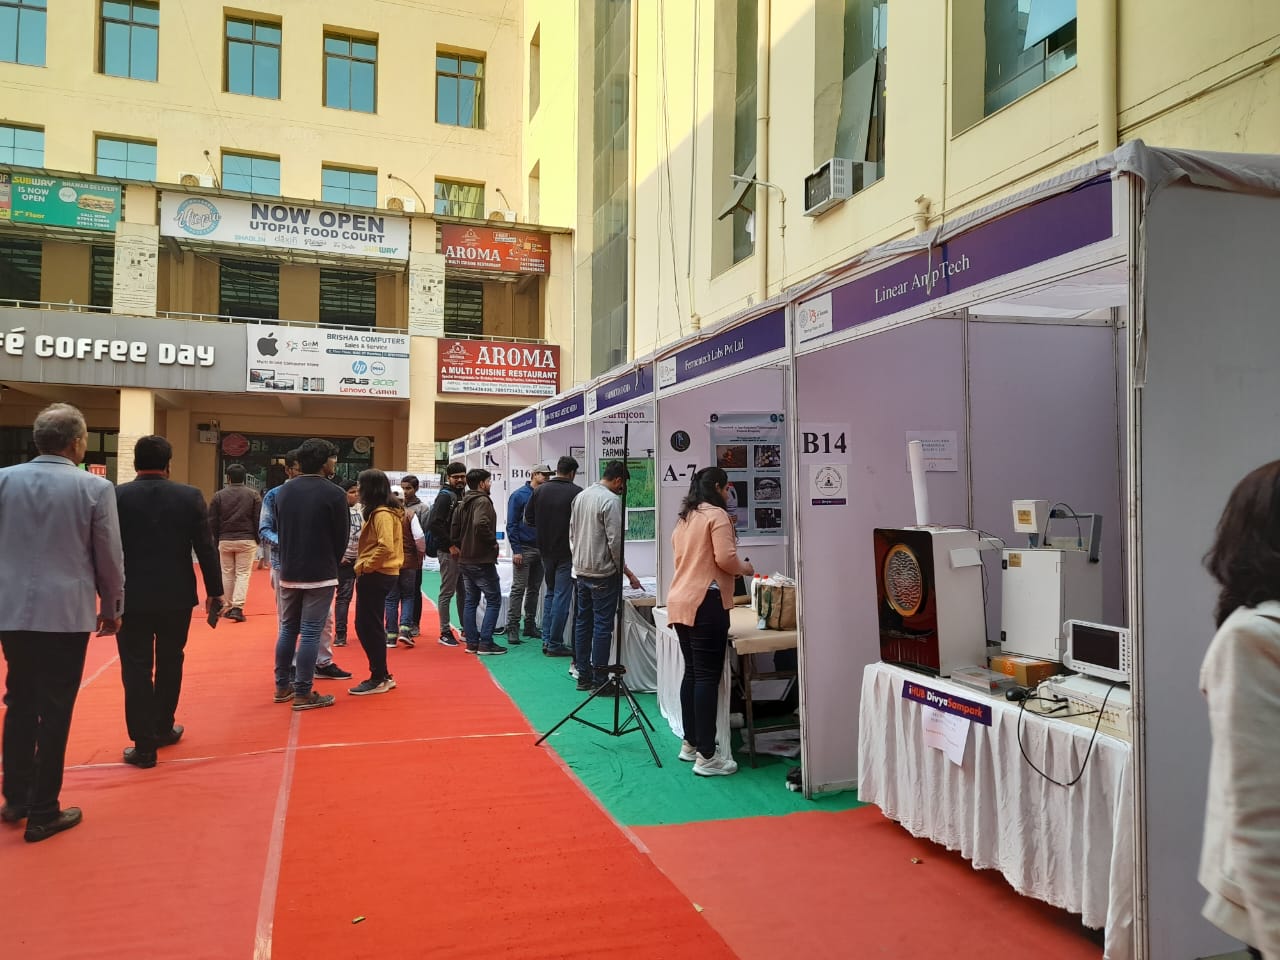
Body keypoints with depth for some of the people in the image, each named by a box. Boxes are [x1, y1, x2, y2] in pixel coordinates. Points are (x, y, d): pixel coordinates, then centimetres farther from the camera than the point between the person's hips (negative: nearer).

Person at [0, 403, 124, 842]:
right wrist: (112, 608, 8)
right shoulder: (95, 488, -10)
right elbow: (110, 557, -6)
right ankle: (42, 813, 13)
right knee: (55, 710, 5)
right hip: (67, 613, -4)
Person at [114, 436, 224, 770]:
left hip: (131, 596, -1)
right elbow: (206, 548, -4)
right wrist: (215, 591, 4)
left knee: (136, 667, 3)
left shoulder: (116, 496, -6)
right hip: (176, 596, 1)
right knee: (169, 663, 17)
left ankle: (144, 744, 3)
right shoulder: (190, 496, -5)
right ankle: (162, 728, 31)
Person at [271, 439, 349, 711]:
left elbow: (279, 529, 9)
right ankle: (303, 694, 4)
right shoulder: (334, 493, -12)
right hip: (319, 574, -6)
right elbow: (342, 536, -6)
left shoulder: (283, 491, 6)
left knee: (287, 630, 16)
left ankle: (282, 687, 23)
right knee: (310, 633, -1)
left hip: (288, 572, 6)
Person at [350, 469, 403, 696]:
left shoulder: (381, 514, -16)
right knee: (366, 626, 14)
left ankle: (379, 679, 5)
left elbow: (386, 546, -28)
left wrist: (365, 566, -17)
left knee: (369, 627, -3)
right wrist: (365, 566, 11)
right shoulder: (383, 512, 15)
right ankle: (382, 675, 20)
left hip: (375, 575, -10)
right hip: (376, 575, 10)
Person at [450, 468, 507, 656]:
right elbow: (481, 524, -30)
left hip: (465, 561, 9)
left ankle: (471, 642, 15)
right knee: (493, 600, -1)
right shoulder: (483, 501, -14)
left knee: (471, 601, 13)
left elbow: (454, 529, 12)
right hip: (482, 561, -9)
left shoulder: (462, 504, 13)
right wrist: (493, 541, -17)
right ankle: (485, 643, -4)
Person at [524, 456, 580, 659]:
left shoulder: (540, 490, 1)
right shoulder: (576, 493, -14)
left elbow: (528, 518, 5)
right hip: (567, 552, -5)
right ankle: (555, 644, 4)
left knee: (550, 593, 19)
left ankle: (546, 640, 19)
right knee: (562, 596, 1)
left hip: (546, 551, 6)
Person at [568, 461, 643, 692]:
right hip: (603, 573, -8)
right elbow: (615, 542, -17)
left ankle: (583, 676, 19)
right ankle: (599, 680, 2)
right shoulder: (611, 500, -15)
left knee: (583, 623, 13)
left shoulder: (580, 496, 10)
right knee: (603, 626, -2)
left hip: (581, 571, 8)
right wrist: (628, 573, -8)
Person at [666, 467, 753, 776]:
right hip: (705, 602, -9)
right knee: (708, 676, -7)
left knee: (692, 672, 16)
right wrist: (745, 569, 3)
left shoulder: (684, 518, 20)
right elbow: (725, 557, -16)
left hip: (679, 602, 9)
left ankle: (690, 744, 23)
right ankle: (706, 757, -5)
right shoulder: (716, 514, -6)